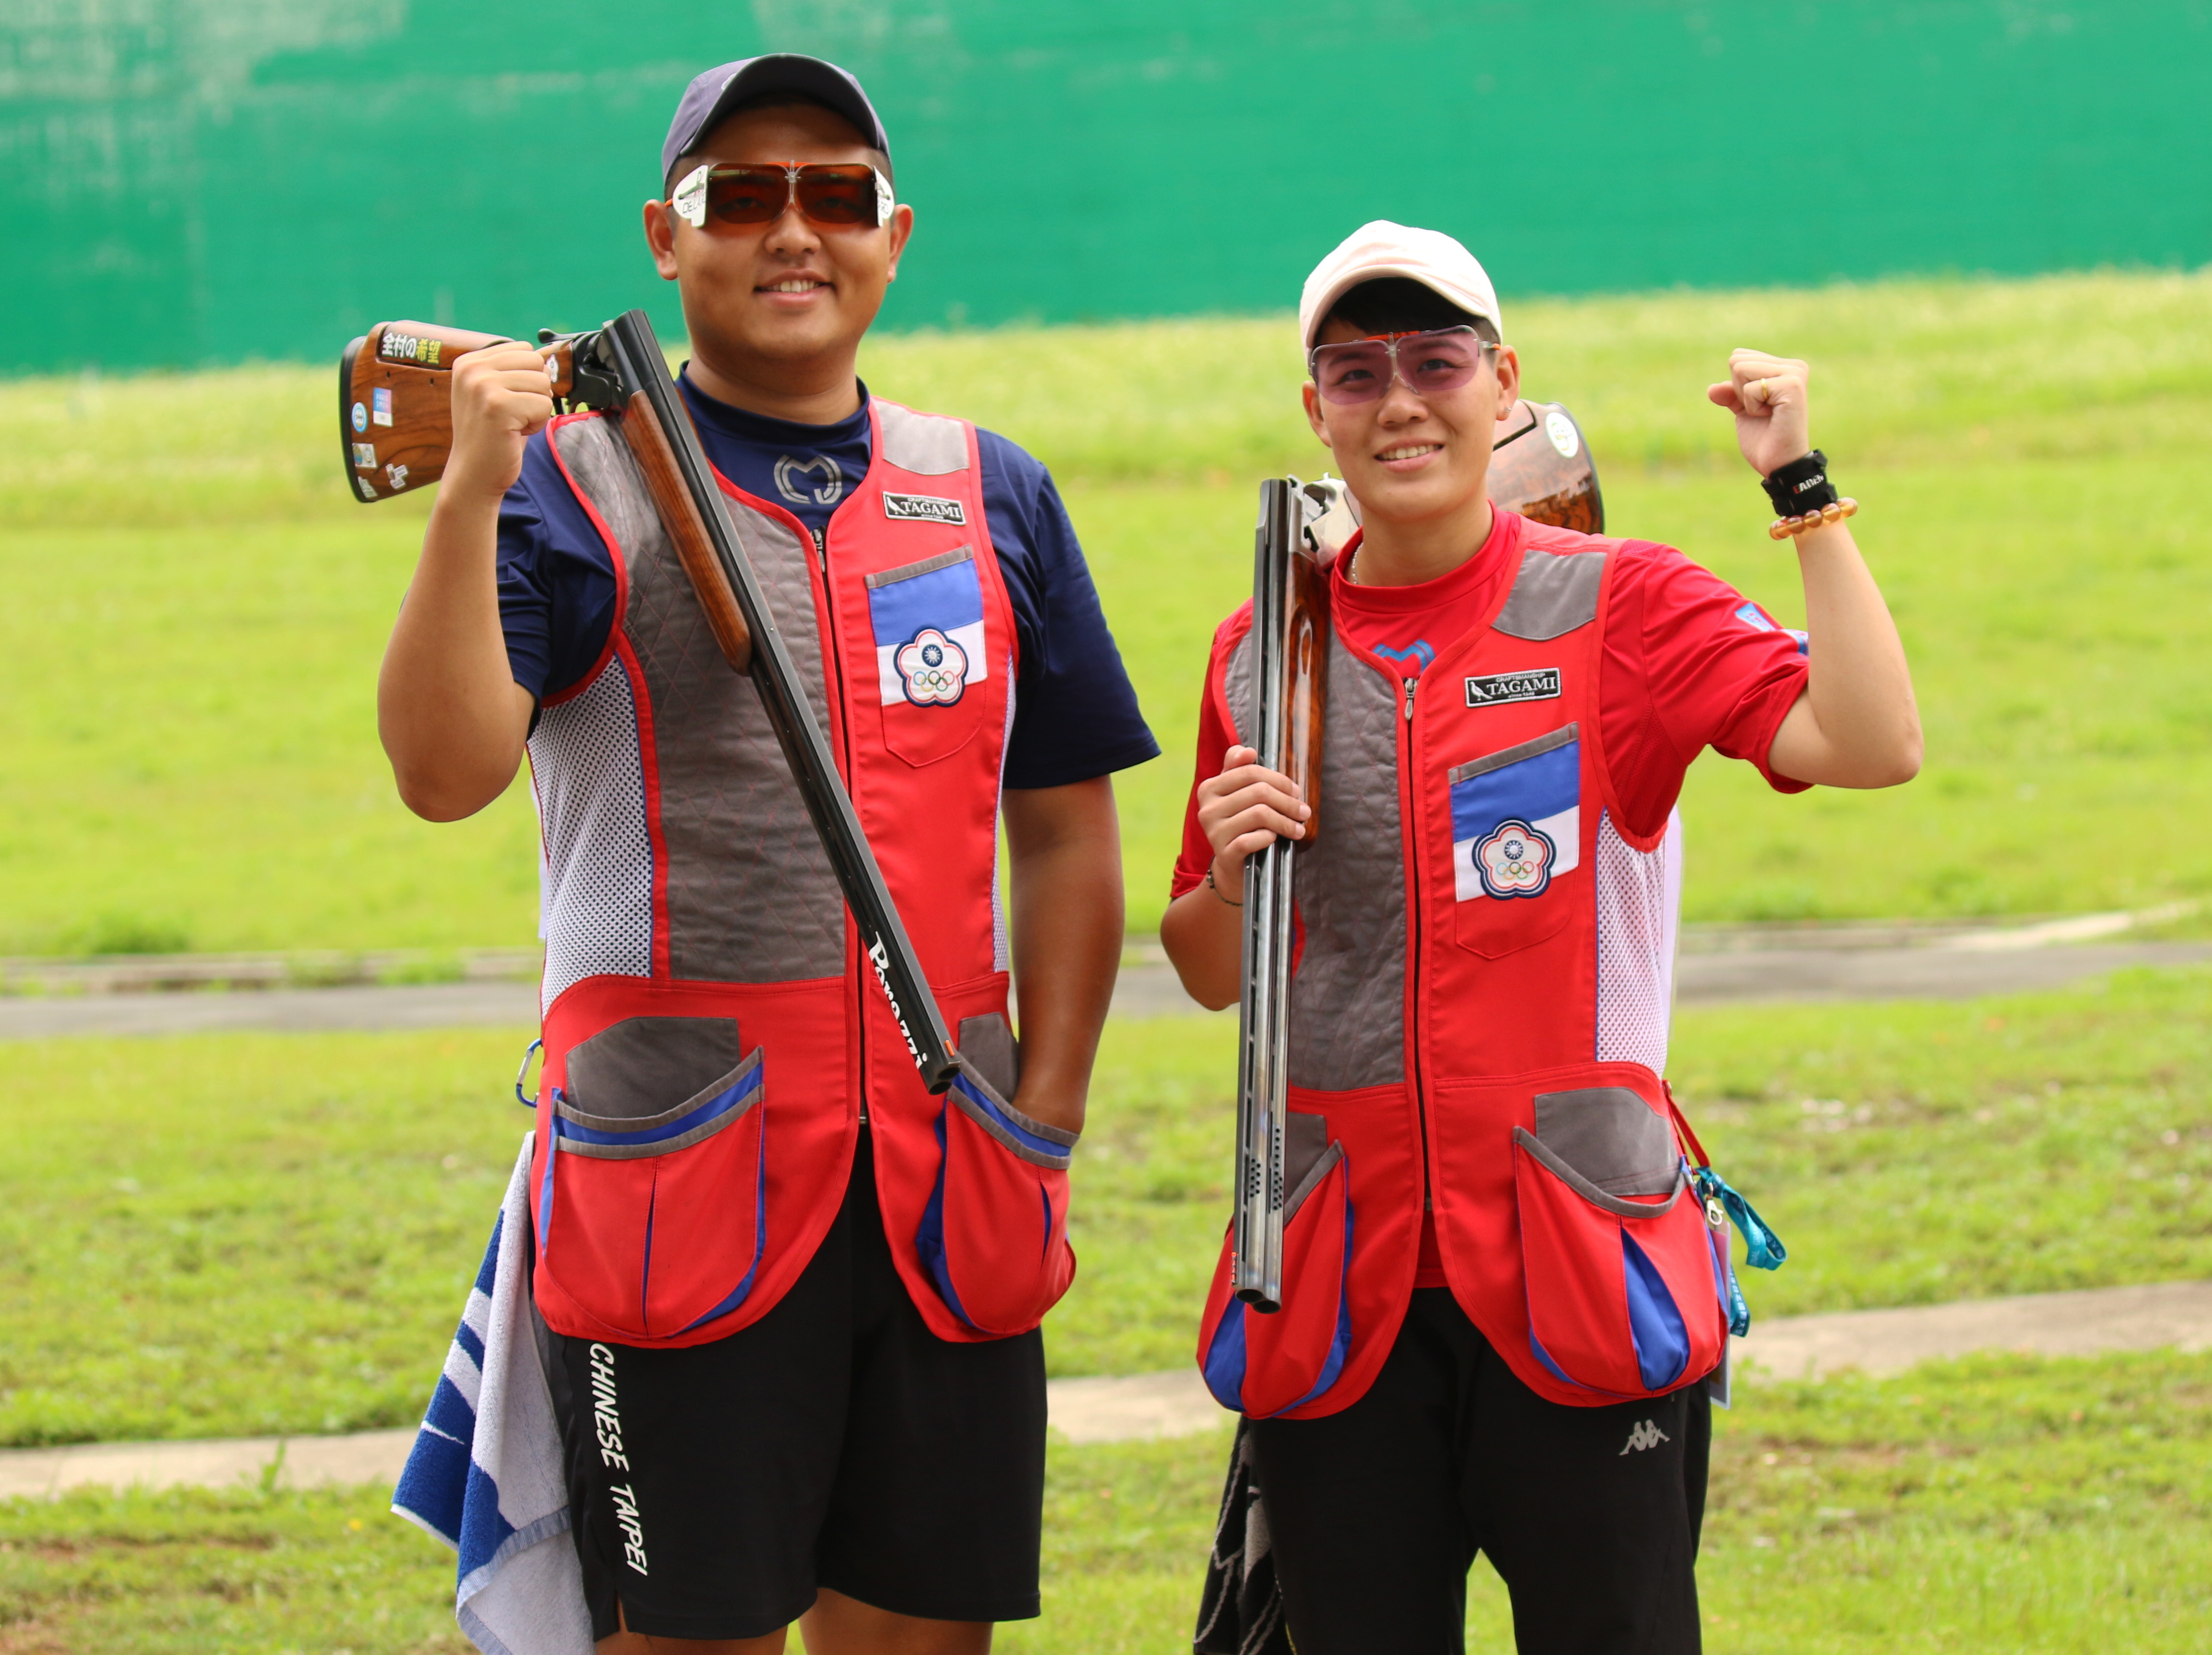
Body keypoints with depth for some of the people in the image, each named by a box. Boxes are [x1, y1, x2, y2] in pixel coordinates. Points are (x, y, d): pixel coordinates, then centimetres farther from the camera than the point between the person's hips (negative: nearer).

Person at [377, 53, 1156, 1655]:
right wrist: (470, 500, -24)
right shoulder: (576, 478, 1)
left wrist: (1048, 1110, 5)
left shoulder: (994, 495, 13)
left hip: (949, 1178, 4)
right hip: (682, 1166, -4)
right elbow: (446, 769, -13)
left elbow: (1064, 829, 15)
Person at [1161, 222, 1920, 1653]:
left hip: (1579, 1271, -3)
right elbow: (1212, 977, 18)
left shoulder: (1622, 608, -2)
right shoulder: (1264, 652, 10)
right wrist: (1227, 876, -3)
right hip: (1340, 1289, 3)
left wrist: (1802, 491, -18)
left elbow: (1872, 748, -18)